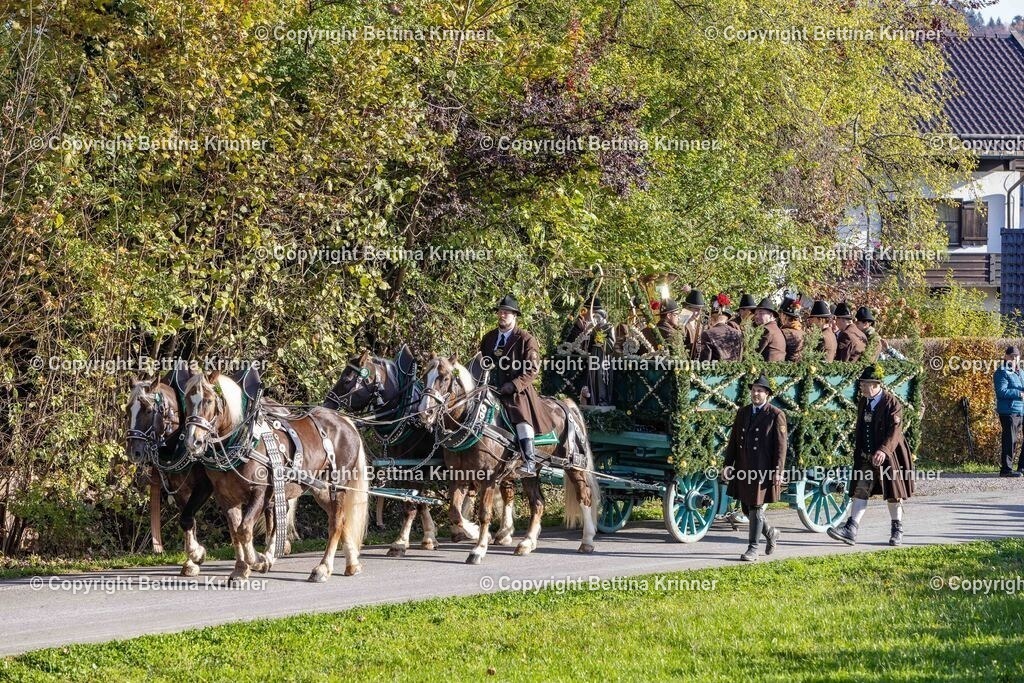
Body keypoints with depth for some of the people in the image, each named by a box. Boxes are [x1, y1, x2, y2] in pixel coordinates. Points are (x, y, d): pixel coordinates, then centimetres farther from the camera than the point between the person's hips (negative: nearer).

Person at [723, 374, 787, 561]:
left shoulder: (776, 416, -5)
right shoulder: (742, 413, 12)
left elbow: (780, 446, -8)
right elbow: (733, 441, 14)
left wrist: (777, 472, -13)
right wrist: (727, 464, 7)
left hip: (763, 469, -6)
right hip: (744, 469, 6)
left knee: (756, 508, -5)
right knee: (747, 509, 11)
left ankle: (753, 549, 2)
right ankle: (770, 533, 34)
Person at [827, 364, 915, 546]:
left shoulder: (892, 404, -13)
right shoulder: (863, 403, 9)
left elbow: (894, 431, -23)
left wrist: (883, 450, -36)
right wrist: (858, 453, 18)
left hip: (889, 456, -6)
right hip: (866, 456, 6)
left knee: (893, 494, 7)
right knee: (860, 491, -6)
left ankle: (897, 530, 22)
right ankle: (851, 530, -14)